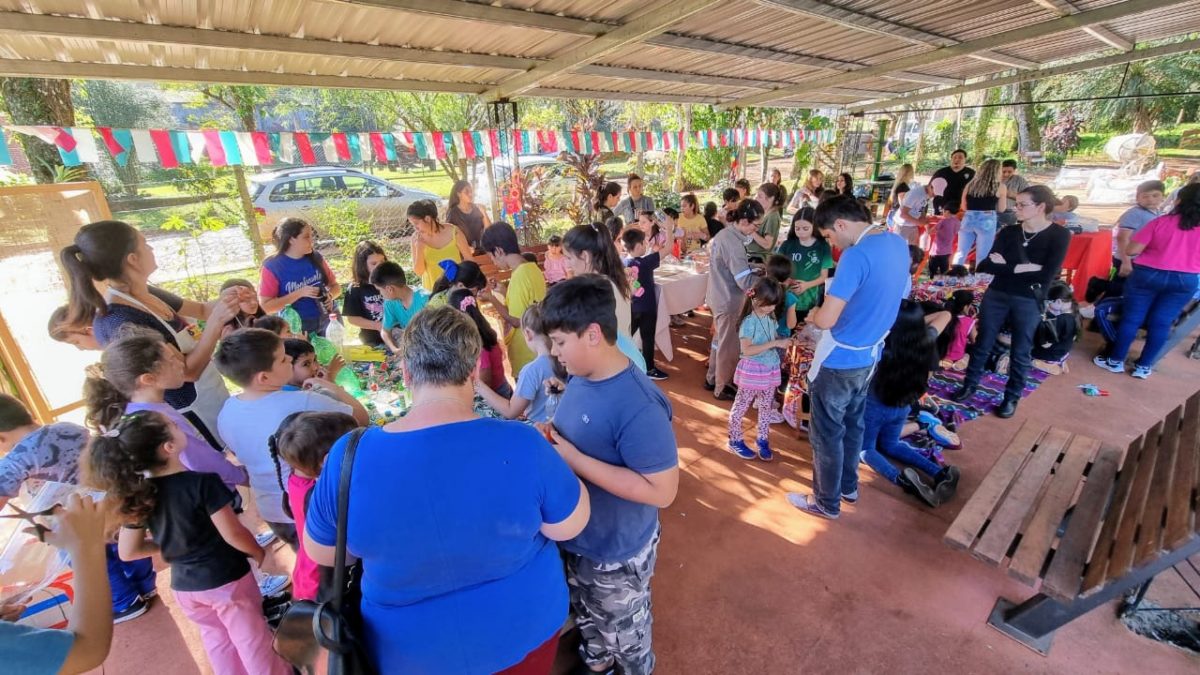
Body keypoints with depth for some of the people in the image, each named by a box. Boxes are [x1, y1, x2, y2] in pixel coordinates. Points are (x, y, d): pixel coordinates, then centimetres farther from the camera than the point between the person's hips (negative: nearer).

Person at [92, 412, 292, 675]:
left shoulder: (137, 496, -9)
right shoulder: (203, 483, -26)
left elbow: (128, 552, 0)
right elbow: (233, 535, -23)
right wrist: (258, 552, -4)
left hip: (184, 586, 5)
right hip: (226, 579, -5)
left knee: (215, 636, 25)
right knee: (251, 637, 15)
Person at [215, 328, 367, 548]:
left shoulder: (227, 411, -9)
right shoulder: (305, 404, -30)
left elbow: (245, 455, 9)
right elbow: (361, 417, -17)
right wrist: (331, 387, -5)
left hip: (272, 512, 6)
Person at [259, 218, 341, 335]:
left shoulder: (316, 257, -1)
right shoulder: (272, 267, -10)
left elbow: (335, 286, 10)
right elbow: (266, 306, -12)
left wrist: (330, 295, -13)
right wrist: (300, 293, -20)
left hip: (327, 322, 3)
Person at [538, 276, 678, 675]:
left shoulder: (638, 407, -34)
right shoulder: (581, 376, -7)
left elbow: (662, 491, -31)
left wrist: (575, 460, -32)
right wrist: (552, 439, -13)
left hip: (617, 551, -8)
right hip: (576, 537, 8)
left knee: (623, 631, 23)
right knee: (587, 616, 33)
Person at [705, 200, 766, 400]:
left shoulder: (724, 234, 5)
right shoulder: (733, 243, -26)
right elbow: (745, 282, -26)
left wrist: (751, 268, 7)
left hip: (720, 297, 10)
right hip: (728, 301, -10)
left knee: (720, 341, 22)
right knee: (729, 347, 6)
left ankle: (712, 379, 36)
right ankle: (722, 389, 21)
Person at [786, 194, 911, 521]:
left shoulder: (856, 256, -27)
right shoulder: (899, 244, 2)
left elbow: (826, 320, -28)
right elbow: (898, 293, 17)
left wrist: (812, 314, -6)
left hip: (839, 361, -9)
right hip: (869, 356, 9)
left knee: (827, 433, 8)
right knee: (852, 424, 24)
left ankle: (826, 502, 24)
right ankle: (848, 485, 42)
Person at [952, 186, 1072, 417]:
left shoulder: (1059, 235, -7)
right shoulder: (1008, 232, 2)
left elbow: (1046, 275, -17)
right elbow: (986, 265, -8)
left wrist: (1005, 267, -12)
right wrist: (1020, 268, -19)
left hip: (1029, 302, -3)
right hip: (996, 295, 3)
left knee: (1020, 352, 9)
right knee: (983, 344, 12)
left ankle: (1012, 397, 24)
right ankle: (969, 385, 26)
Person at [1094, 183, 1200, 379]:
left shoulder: (1161, 222, -9)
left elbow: (1131, 251, -10)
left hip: (1148, 274, -2)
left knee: (1131, 318, 6)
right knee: (1161, 323, 9)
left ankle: (1116, 361, 12)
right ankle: (1143, 367, 15)